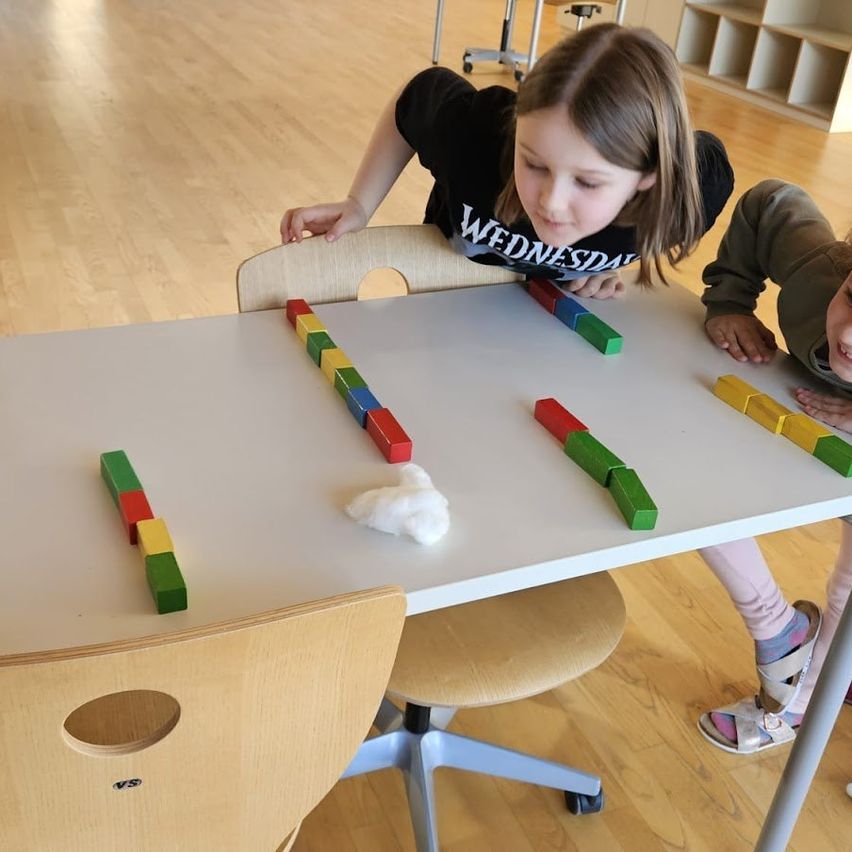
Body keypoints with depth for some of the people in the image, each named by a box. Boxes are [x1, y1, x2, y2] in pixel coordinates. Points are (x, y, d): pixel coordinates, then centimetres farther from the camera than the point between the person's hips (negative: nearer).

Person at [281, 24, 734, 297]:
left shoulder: (696, 183, -37)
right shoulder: (473, 130, -42)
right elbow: (412, 102, -18)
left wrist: (608, 268, -17)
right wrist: (359, 206, -17)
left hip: (565, 303, 1)